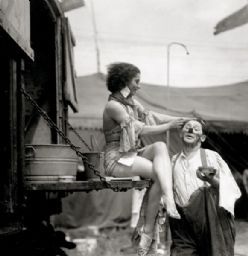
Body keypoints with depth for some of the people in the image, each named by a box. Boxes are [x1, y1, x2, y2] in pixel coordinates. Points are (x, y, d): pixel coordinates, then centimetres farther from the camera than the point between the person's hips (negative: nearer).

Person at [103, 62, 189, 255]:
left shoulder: (132, 103, 13)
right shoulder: (113, 106, -13)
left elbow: (152, 116, 10)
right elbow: (140, 129, -17)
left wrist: (182, 120, -1)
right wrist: (169, 126, -12)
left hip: (134, 155, 8)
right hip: (118, 159, -7)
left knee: (160, 146, -21)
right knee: (161, 174, -24)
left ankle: (162, 211, -35)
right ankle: (148, 232, -21)